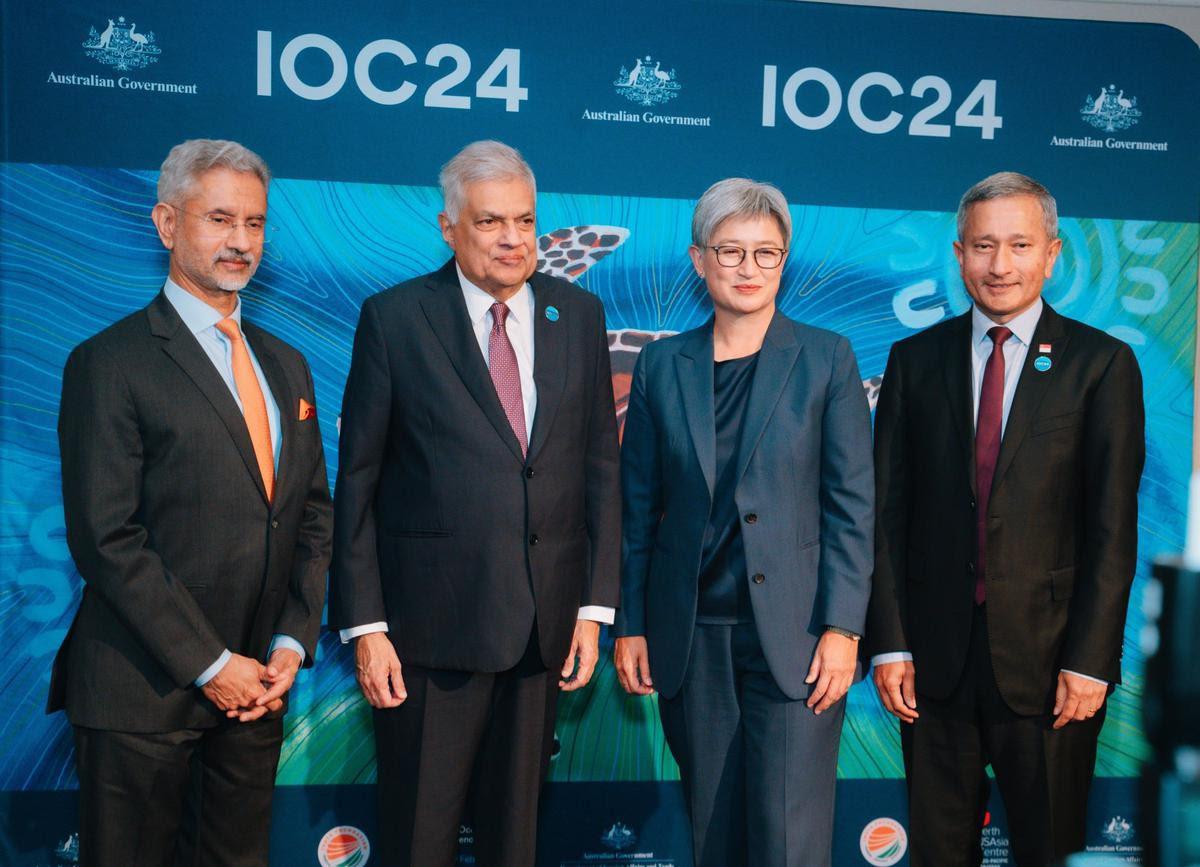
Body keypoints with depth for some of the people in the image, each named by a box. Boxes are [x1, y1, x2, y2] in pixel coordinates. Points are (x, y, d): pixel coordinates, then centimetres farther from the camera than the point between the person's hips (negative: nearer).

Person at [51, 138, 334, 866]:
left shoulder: (286, 365, 13)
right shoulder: (111, 363, -8)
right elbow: (105, 539, -13)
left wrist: (292, 643, 1)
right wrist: (209, 664, -13)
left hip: (257, 688, 6)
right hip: (144, 694, -5)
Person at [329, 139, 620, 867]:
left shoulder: (579, 315, 5)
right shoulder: (395, 318, -4)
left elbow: (601, 466, 6)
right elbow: (358, 480, -4)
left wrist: (595, 606, 2)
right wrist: (365, 626, -7)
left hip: (543, 620, 3)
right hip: (431, 622, -3)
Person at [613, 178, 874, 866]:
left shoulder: (827, 358, 1)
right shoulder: (662, 365, 7)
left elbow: (853, 501, -2)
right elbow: (639, 506, 9)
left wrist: (842, 628, -9)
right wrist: (630, 625, 5)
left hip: (793, 633, -2)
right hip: (691, 637, 3)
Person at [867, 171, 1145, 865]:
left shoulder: (1102, 363, 0)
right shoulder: (916, 360, 6)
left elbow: (1113, 527, -4)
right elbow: (888, 512, 4)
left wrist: (1089, 661, -9)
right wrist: (889, 644, -2)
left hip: (1047, 657, -2)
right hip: (935, 653, 2)